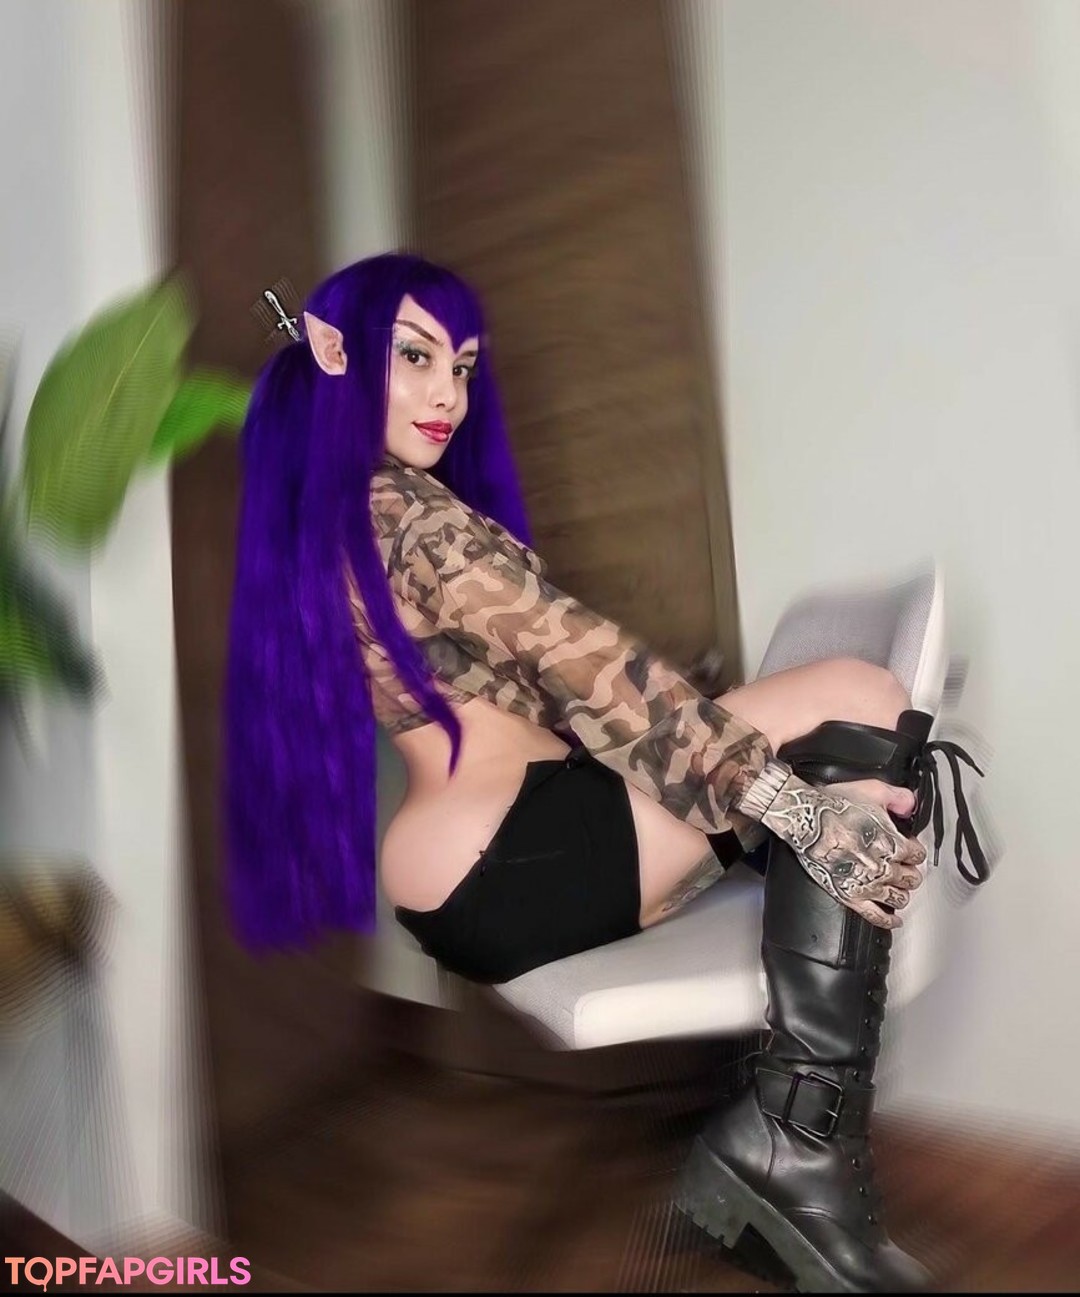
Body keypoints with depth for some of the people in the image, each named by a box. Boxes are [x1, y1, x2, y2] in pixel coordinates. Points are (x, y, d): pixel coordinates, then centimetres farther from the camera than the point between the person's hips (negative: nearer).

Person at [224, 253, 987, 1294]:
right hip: (501, 865, -10)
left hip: (460, 889, 10)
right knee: (857, 703, -16)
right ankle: (799, 1138, -16)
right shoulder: (400, 508, -12)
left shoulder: (308, 516, 18)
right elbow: (578, 659, -22)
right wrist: (791, 799, -22)